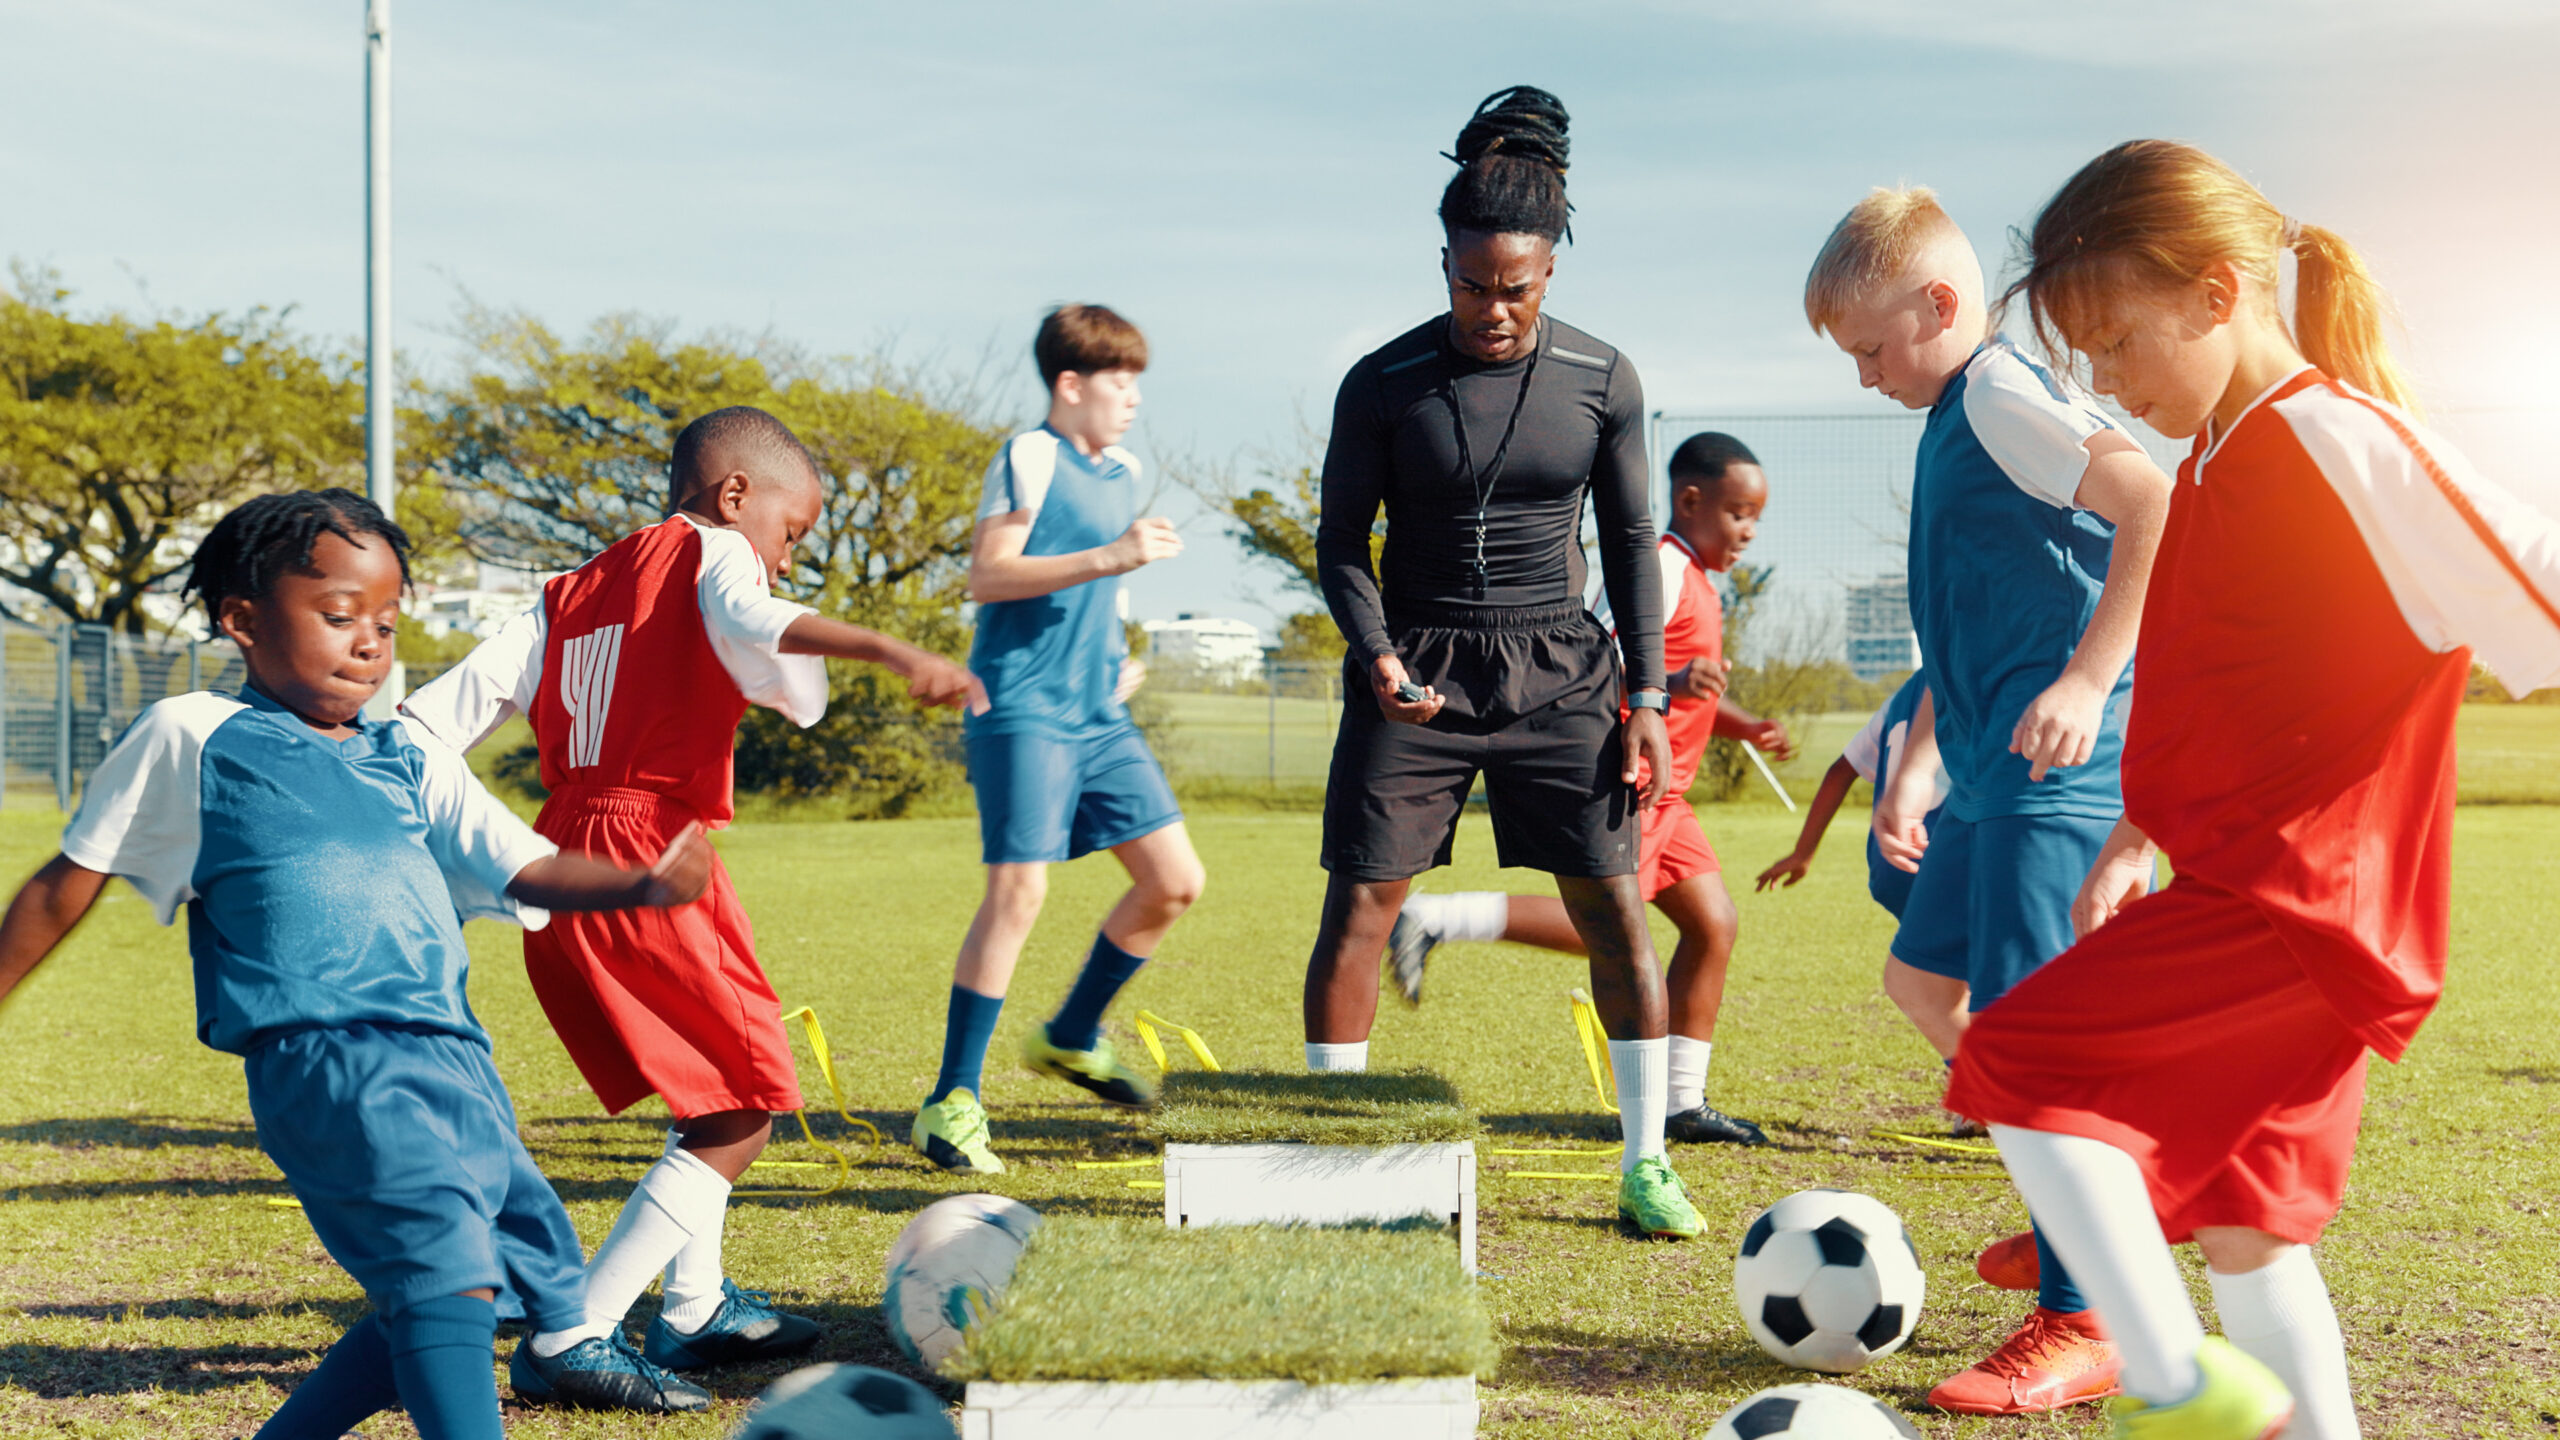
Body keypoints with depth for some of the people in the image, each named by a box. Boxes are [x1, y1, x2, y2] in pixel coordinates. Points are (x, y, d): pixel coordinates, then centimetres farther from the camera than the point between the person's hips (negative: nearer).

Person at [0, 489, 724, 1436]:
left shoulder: (416, 765, 21)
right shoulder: (191, 738, 8)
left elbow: (531, 871, 14)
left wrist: (641, 885, -3)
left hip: (453, 1057, 7)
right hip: (325, 1056, -7)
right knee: (447, 1270, -24)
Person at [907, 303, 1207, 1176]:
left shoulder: (1123, 473, 18)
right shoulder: (1030, 458, -7)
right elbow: (987, 576, -17)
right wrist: (1110, 557, -23)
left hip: (1098, 716, 8)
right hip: (1024, 709, -8)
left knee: (1176, 881, 3)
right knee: (1019, 890, -14)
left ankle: (1071, 1037, 23)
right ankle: (952, 1102, -6)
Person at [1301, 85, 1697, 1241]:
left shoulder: (1601, 382, 0)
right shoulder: (1383, 385, -5)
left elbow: (1631, 539, 7)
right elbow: (1341, 540, 1)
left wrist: (1646, 692, 1)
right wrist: (1377, 656, -16)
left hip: (1558, 669, 1)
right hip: (1417, 672, -1)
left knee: (1614, 903, -3)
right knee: (1360, 897, -4)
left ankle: (1645, 1165, 6)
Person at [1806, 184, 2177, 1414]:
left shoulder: (2001, 397, -12)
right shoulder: (1953, 423, 19)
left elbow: (2157, 501, -26)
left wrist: (2087, 681, -30)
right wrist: (1913, 769, 25)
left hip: (2055, 768, -11)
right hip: (1992, 773, 11)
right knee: (1925, 975, 21)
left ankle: (2079, 1327, -8)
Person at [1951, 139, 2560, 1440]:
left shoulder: (2340, 444, -16)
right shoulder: (2213, 466, 14)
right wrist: (2135, 836, 21)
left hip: (2298, 894, -10)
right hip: (2241, 885, 10)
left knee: (2016, 1060, -13)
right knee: (2236, 1221, 13)